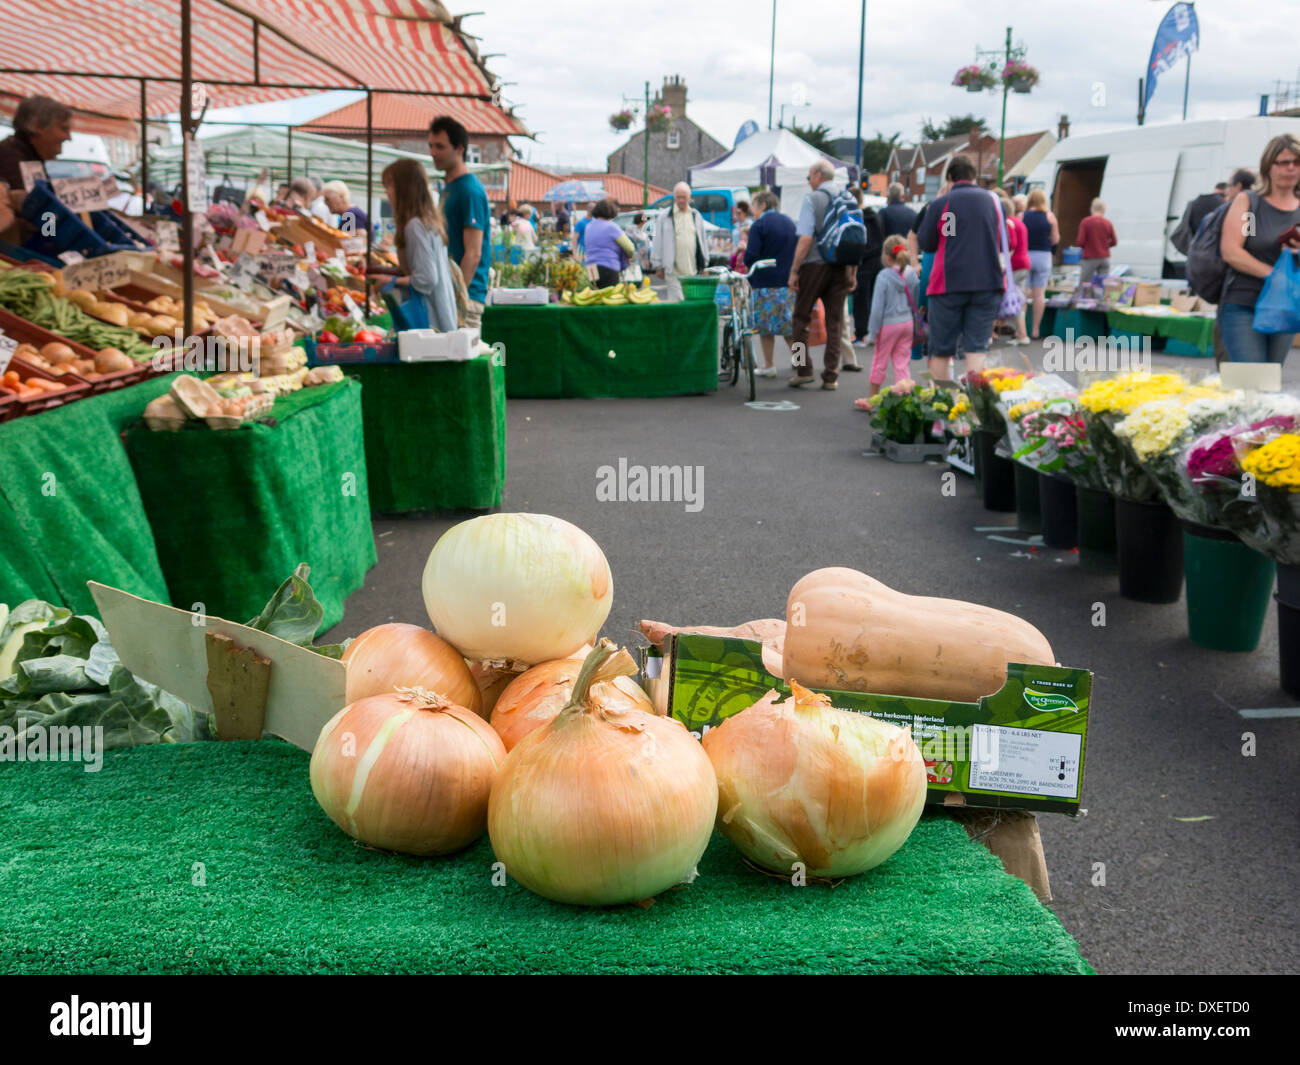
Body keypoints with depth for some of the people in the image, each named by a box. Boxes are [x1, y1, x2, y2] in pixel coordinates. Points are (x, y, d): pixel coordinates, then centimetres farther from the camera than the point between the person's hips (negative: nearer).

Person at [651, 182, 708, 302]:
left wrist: (704, 264, 16)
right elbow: (658, 241, 2)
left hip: (693, 270, 4)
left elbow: (703, 240, 19)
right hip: (674, 270, -4)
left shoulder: (696, 216, 13)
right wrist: (658, 266, -1)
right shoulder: (665, 216, 1)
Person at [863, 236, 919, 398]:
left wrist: (873, 330, -9)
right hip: (907, 322, 5)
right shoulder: (911, 273, 0)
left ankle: (873, 395, 22)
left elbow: (878, 306, -15)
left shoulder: (883, 276, -16)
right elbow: (917, 299, 10)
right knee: (902, 362, 10)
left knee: (880, 361, 10)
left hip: (888, 324, -4)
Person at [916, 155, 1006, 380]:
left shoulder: (941, 204, -3)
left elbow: (925, 243, 2)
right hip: (988, 283, 2)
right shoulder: (993, 201, 8)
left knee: (941, 350, 5)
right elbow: (1003, 244, 18)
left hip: (949, 283, -2)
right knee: (976, 347, 1)